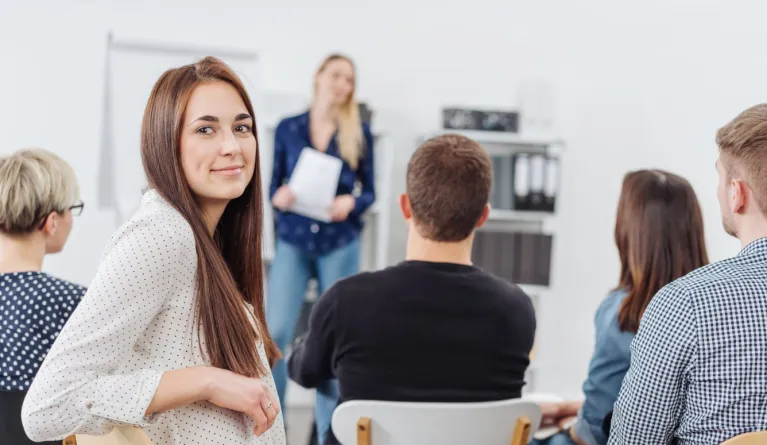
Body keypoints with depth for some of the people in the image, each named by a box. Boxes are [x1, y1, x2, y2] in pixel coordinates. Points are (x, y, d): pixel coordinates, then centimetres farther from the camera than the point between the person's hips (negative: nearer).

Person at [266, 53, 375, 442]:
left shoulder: (359, 133, 2)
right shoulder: (287, 128, 4)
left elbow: (370, 191, 5)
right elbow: (274, 184, 8)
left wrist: (351, 202, -16)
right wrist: (278, 197, -14)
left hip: (340, 243, 0)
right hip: (293, 241, 0)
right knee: (275, 332, -7)